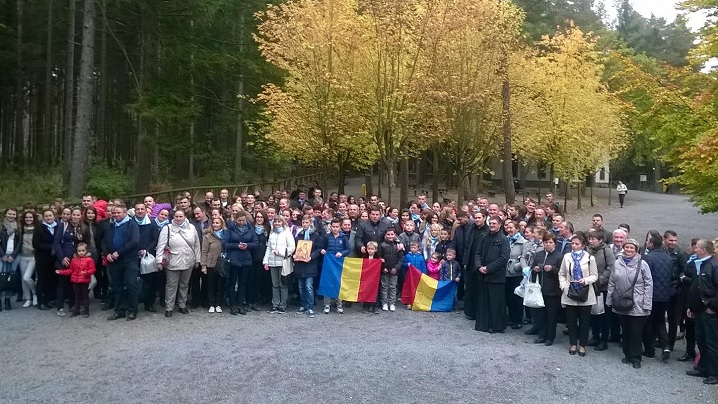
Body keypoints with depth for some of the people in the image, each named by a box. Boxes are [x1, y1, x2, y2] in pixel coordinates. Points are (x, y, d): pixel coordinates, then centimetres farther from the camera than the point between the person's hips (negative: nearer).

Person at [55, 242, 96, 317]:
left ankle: (86, 311, 10)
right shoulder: (74, 260, 9)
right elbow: (70, 270, 14)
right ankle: (76, 310, 25)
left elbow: (92, 269, -12)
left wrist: (86, 272, -29)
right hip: (75, 281, 5)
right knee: (77, 296, 15)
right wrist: (61, 272, 6)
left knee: (85, 296, 3)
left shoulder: (89, 260, -8)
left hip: (84, 281, -5)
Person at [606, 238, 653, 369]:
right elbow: (612, 283, 8)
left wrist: (647, 304, -9)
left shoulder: (642, 264, -7)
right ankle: (627, 355, 29)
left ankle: (636, 358, 17)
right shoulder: (617, 263, 2)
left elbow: (648, 285, -6)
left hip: (637, 306, -3)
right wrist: (609, 300, 8)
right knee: (625, 331, 14)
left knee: (636, 332, 4)